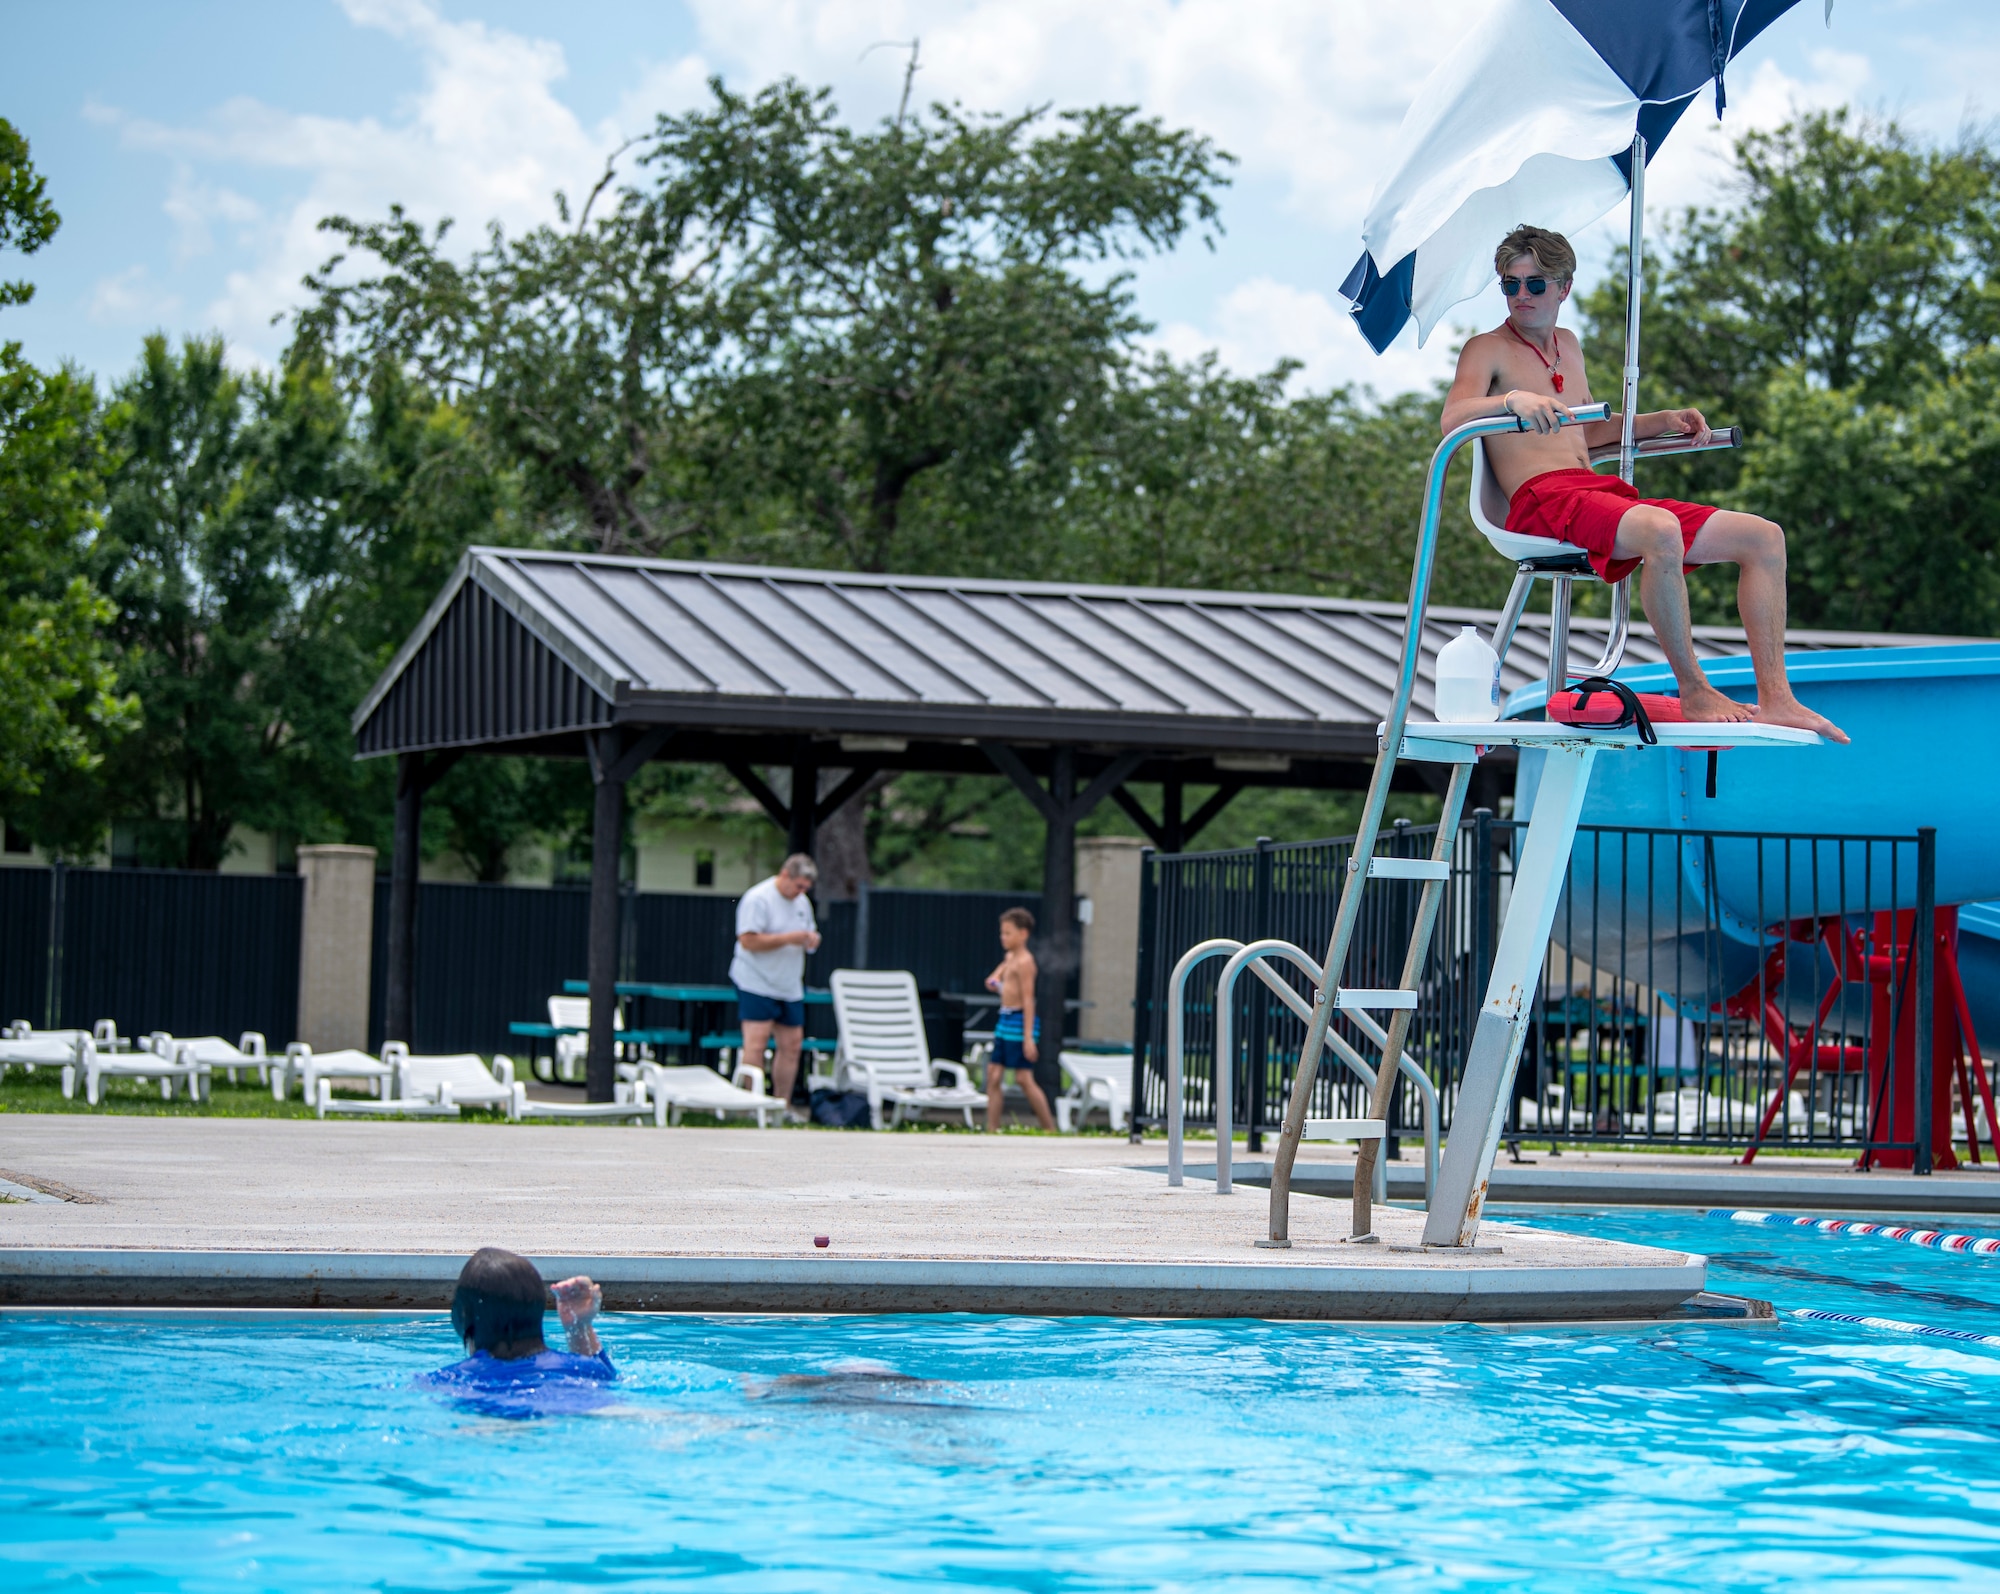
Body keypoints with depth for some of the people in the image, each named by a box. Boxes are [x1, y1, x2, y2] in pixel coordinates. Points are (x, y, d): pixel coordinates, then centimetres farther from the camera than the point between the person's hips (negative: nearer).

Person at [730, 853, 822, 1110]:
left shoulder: (802, 903, 14)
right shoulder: (757, 899, -11)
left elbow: (810, 933, 26)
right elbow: (748, 941, -19)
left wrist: (811, 940, 0)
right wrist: (789, 938, -21)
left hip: (790, 987, 8)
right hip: (757, 984, -8)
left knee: (792, 1044, 6)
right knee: (756, 1043, -13)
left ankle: (782, 1105, 14)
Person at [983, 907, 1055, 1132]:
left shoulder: (1024, 961, -13)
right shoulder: (1010, 958, 14)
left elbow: (1028, 999, -18)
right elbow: (993, 979, 33)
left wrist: (1028, 1037, -22)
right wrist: (994, 980, 6)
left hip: (1020, 1021, -9)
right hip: (1005, 1021, 9)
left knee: (1024, 1078, -8)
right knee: (993, 1075, 5)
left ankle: (1050, 1128, -1)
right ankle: (991, 1129, 6)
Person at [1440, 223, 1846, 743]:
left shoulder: (1567, 345, 26)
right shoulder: (1487, 350, 4)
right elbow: (1452, 418, -15)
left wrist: (1663, 421, 24)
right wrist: (1512, 399, -34)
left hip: (1603, 492, 8)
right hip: (1542, 500, -8)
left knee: (1765, 538, -2)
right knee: (1661, 531, -39)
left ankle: (1774, 698, -10)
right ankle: (1694, 693, -27)